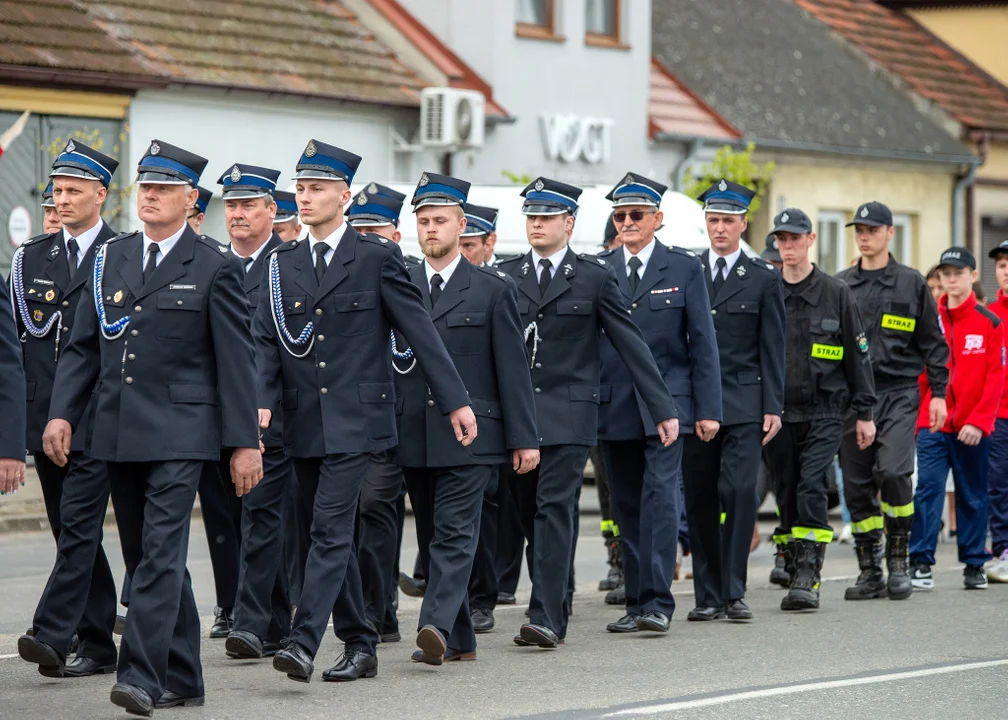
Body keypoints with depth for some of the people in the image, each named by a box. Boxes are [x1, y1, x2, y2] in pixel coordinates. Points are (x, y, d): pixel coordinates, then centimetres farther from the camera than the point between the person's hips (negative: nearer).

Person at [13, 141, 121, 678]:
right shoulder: (31, 259, 13)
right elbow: (21, 336, 11)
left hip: (99, 418, -5)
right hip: (45, 419, 5)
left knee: (79, 526, -13)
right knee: (72, 531, 9)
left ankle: (52, 636, -20)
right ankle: (97, 647, 15)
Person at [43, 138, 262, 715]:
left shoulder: (215, 267, -2)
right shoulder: (110, 259, 12)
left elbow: (236, 360, -4)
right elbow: (83, 346, 13)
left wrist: (245, 441, -7)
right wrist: (63, 413, 1)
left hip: (178, 433, -6)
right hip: (117, 432, 6)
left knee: (161, 554, -14)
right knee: (147, 558, 10)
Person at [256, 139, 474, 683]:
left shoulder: (377, 257, -2)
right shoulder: (282, 263, 10)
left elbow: (420, 331, -1)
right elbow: (265, 340, 6)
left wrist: (456, 401, -1)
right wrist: (263, 402, -10)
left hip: (354, 419, -5)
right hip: (302, 423, 5)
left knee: (331, 530, -14)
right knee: (334, 535, 11)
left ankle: (304, 643, -20)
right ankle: (359, 646, 20)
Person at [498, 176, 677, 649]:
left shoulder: (594, 276, 3)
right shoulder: (505, 277, 10)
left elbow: (630, 343, 3)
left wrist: (663, 408, 1)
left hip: (568, 412, -4)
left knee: (555, 508, -13)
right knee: (530, 514, 7)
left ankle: (546, 617, -16)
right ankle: (555, 607, 20)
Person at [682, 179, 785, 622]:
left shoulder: (764, 279, 6)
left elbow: (773, 349, 4)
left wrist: (773, 407, -3)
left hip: (744, 405, -2)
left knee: (739, 491, -12)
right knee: (699, 499, 3)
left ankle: (734, 591, -7)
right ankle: (708, 595, 9)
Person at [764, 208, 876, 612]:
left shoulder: (836, 294, 3)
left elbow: (858, 355, 6)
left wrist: (864, 413, 4)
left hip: (824, 413, -2)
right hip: (778, 413, 2)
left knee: (812, 489, -15)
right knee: (788, 497, 4)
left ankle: (808, 580, -16)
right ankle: (796, 578, 12)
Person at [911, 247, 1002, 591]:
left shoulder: (990, 323, 0)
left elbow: (997, 377, -5)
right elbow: (917, 375, 7)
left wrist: (979, 421, -13)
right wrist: (913, 420, 1)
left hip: (973, 429, -1)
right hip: (932, 424, 1)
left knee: (973, 495, 8)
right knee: (927, 489, -9)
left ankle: (974, 564, 17)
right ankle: (920, 562, -8)